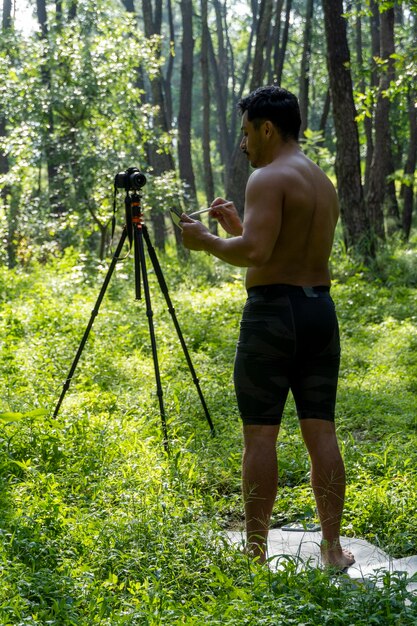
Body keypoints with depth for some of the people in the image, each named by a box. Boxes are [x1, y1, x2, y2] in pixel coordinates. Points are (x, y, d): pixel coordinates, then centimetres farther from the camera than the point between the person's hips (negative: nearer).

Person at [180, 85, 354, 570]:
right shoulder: (324, 183, 18)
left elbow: (256, 252, -21)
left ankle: (255, 553, 2)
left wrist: (207, 241, -6)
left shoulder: (269, 178, -10)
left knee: (260, 434, -2)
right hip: (321, 310, 8)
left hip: (274, 311, -8)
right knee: (321, 431, 9)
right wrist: (238, 225, 22)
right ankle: (333, 548, 11)